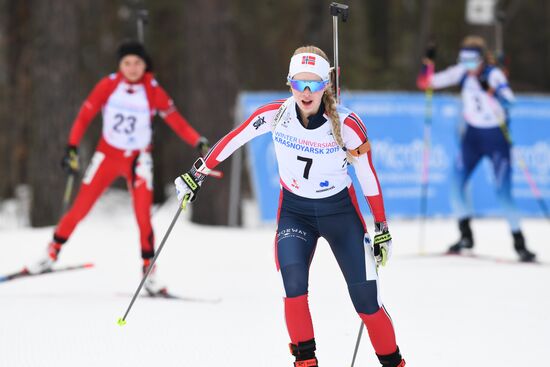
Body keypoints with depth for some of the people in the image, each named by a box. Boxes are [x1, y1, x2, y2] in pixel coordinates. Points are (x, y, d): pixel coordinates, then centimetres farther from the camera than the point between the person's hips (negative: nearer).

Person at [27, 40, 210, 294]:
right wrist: (72, 148, -11)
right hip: (108, 156, 1)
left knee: (143, 215, -12)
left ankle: (149, 272, -4)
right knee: (80, 209, 0)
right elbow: (85, 116, -4)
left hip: (138, 159, -1)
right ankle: (52, 253, 18)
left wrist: (199, 143, -22)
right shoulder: (108, 86, -7)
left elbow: (176, 120, -10)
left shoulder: (153, 91, -8)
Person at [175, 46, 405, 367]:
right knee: (294, 285, -24)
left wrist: (382, 229, -4)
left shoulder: (347, 125, -21)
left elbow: (369, 177, -9)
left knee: (366, 301, -7)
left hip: (340, 211, -1)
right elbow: (233, 140, -1)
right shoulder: (276, 115, -16)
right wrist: (197, 174, 5)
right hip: (294, 210, 1)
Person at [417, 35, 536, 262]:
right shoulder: (463, 72, -4)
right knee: (456, 184, -5)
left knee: (503, 193, -11)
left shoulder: (493, 75, -19)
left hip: (497, 137, -5)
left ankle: (519, 243, 0)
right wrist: (428, 63, -19)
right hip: (473, 135, 5)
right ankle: (466, 237, 11)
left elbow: (508, 101, -35)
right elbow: (426, 83, -3)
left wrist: (489, 89, -51)